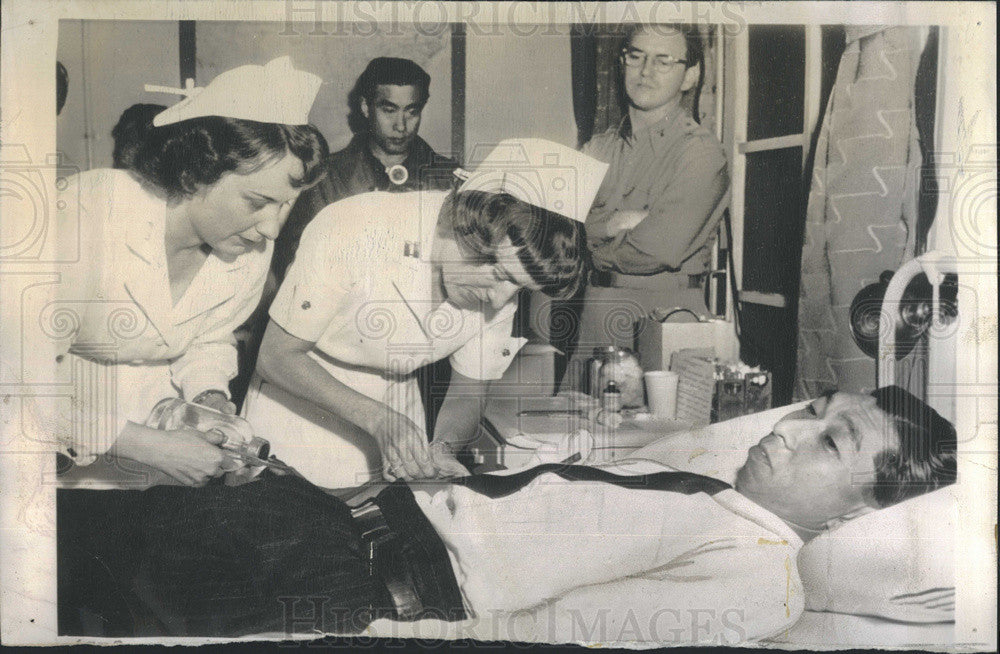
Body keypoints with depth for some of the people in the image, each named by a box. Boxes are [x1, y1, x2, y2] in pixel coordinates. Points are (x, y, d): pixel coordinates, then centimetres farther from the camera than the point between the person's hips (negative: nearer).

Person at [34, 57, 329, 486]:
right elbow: (22, 370, -25)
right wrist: (148, 446, -27)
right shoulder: (86, 213, -27)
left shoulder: (252, 252, -8)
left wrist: (211, 397, -9)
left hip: (155, 418, 3)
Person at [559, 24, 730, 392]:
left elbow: (661, 249, -14)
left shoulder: (700, 151, -4)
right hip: (586, 321, 4)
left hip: (662, 319, -4)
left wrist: (594, 246, 0)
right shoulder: (598, 148, 14)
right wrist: (615, 223, -14)